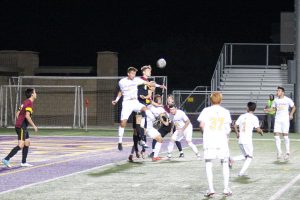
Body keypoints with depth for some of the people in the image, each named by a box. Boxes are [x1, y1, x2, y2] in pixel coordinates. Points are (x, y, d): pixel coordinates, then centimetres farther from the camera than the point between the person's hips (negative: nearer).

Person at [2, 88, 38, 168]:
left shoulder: (25, 102, 15)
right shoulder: (29, 103, -14)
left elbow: (17, 114, 18)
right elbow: (27, 116, -23)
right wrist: (34, 126, -16)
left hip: (23, 127, 10)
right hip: (21, 127, -10)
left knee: (27, 143, 14)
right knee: (20, 146, -13)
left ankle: (24, 162, 17)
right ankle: (6, 159, -16)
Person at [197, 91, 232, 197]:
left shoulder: (206, 110, 0)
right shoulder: (225, 112, 3)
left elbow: (202, 125, -8)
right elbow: (228, 129, 1)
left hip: (209, 141, -1)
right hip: (222, 141, 1)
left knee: (208, 164, 4)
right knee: (225, 164, 13)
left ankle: (211, 188, -6)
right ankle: (226, 188, 12)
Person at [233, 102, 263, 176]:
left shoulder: (242, 116, 9)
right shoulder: (254, 118, -4)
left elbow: (235, 126, 10)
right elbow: (258, 129, -7)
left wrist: (237, 133, 27)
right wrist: (261, 132, 16)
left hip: (240, 140, 5)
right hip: (248, 140, -5)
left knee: (245, 156, 22)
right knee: (249, 157, 8)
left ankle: (232, 159, 2)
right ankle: (241, 172, -2)